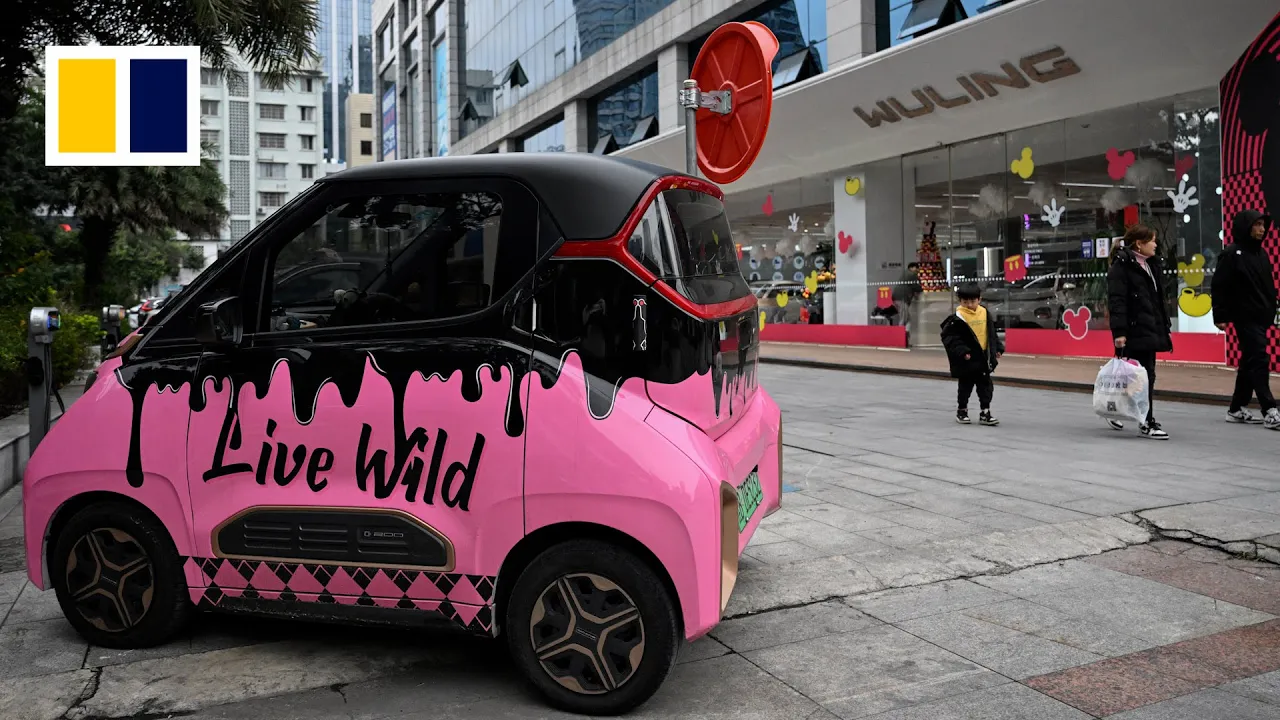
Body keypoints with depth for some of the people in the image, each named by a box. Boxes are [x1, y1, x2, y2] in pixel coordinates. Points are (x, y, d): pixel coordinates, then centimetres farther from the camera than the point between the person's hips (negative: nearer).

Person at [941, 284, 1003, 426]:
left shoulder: (985, 314, 6)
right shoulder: (957, 319, -12)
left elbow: (992, 334, 16)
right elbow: (950, 338, -14)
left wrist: (998, 348, 11)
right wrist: (961, 351, -22)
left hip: (984, 358, 5)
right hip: (967, 360, -5)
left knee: (986, 386, 7)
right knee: (966, 386, 6)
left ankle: (985, 413, 15)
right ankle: (961, 411, 22)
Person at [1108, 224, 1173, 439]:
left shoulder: (1152, 265, 17)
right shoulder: (1121, 266, -11)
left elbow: (1159, 298, 22)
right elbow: (1116, 300, -17)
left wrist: (1165, 325, 19)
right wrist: (1119, 331, -23)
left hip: (1151, 328, 9)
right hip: (1135, 329, -9)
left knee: (1146, 374, 11)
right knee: (1145, 375, -7)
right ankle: (1147, 423, 0)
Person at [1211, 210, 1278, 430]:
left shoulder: (1261, 253, 14)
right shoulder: (1231, 254, -9)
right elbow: (1219, 286, -11)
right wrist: (1220, 316, -14)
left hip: (1262, 317, 8)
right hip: (1245, 318, -8)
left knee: (1250, 362, 11)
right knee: (1259, 361, -12)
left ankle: (1237, 409, 18)